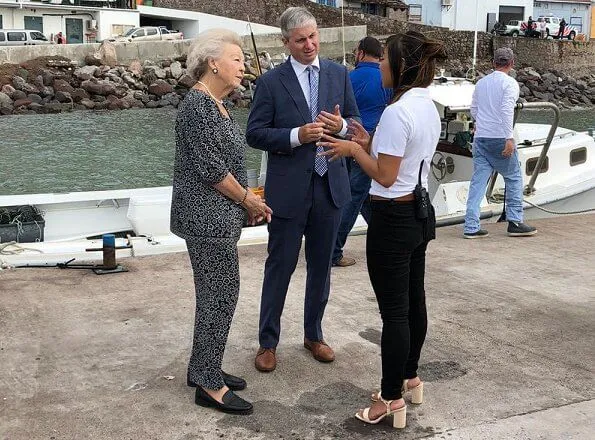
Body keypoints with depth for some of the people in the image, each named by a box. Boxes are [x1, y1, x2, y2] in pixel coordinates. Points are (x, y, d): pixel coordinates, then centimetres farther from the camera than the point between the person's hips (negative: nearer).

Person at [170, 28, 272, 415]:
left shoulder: (217, 103, 13)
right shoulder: (198, 104, -17)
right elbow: (211, 168, -21)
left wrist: (249, 198, 6)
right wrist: (248, 200, -9)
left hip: (217, 215, 10)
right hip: (208, 217, -10)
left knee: (215, 294, 15)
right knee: (221, 295, -3)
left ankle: (203, 368, 28)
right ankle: (209, 385, 8)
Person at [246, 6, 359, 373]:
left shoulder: (339, 75, 5)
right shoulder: (271, 82, -5)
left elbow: (356, 121, 9)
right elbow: (255, 134, -7)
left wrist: (342, 126, -14)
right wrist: (297, 135, -21)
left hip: (330, 186, 4)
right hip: (289, 188, -3)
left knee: (321, 266, 15)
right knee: (280, 267, 6)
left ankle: (314, 335, 32)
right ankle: (268, 342, 20)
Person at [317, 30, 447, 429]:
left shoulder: (396, 112, -21)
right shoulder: (429, 109, 8)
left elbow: (386, 177, -19)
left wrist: (354, 150, -7)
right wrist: (370, 145, 11)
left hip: (393, 219, -9)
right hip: (420, 213, 10)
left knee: (394, 311, 0)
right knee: (413, 302, 19)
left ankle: (392, 400, 11)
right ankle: (410, 378, 34)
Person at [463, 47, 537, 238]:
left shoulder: (481, 82, 11)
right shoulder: (510, 83, -6)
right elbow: (507, 110, -17)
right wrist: (509, 138, -19)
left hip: (480, 137, 5)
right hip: (500, 138, -5)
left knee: (478, 181, 4)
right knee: (514, 178, 10)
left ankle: (471, 227, 0)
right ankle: (515, 222, 13)